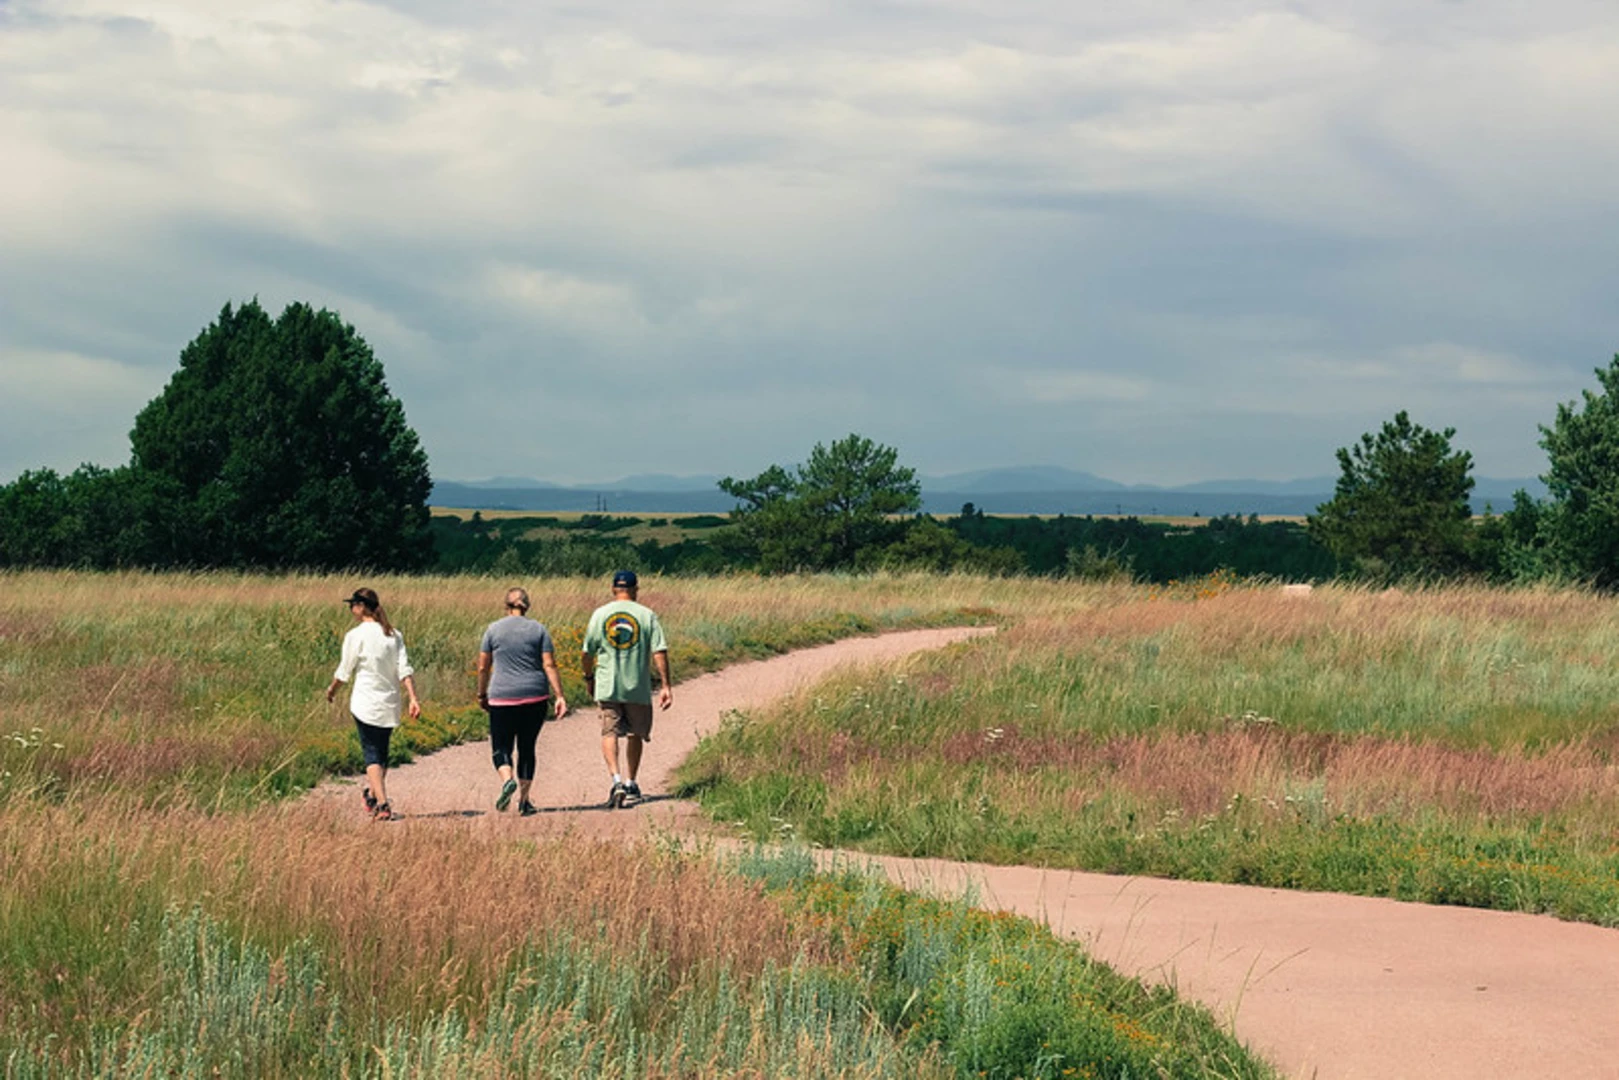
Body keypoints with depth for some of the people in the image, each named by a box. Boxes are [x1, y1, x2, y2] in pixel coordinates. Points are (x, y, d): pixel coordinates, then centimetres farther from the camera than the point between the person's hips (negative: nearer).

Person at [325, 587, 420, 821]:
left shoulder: (355, 635, -8)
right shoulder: (394, 635, 6)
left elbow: (344, 672, -1)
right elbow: (404, 670, -1)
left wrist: (332, 689, 17)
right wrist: (413, 699, -4)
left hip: (366, 703, -5)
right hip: (390, 705, 5)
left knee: (372, 754, -4)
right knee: (382, 753, 19)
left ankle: (383, 804, -17)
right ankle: (372, 795, 35)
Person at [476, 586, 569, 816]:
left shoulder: (494, 629, 2)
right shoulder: (538, 629, 3)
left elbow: (483, 667, 5)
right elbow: (549, 665, -3)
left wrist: (481, 694, 18)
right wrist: (559, 696, -3)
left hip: (502, 698, -1)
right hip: (535, 697, 1)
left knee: (501, 747, 7)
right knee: (527, 747, 12)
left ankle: (507, 780, -23)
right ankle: (524, 801, 11)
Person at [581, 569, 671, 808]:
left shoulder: (600, 614, 2)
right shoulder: (647, 615, 0)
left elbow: (589, 652, 5)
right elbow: (659, 652, -6)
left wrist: (589, 678, 20)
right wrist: (665, 685, -4)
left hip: (607, 687, 0)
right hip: (638, 688, 0)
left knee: (610, 732, -1)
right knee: (635, 734, 15)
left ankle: (616, 779, -21)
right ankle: (631, 785, 20)